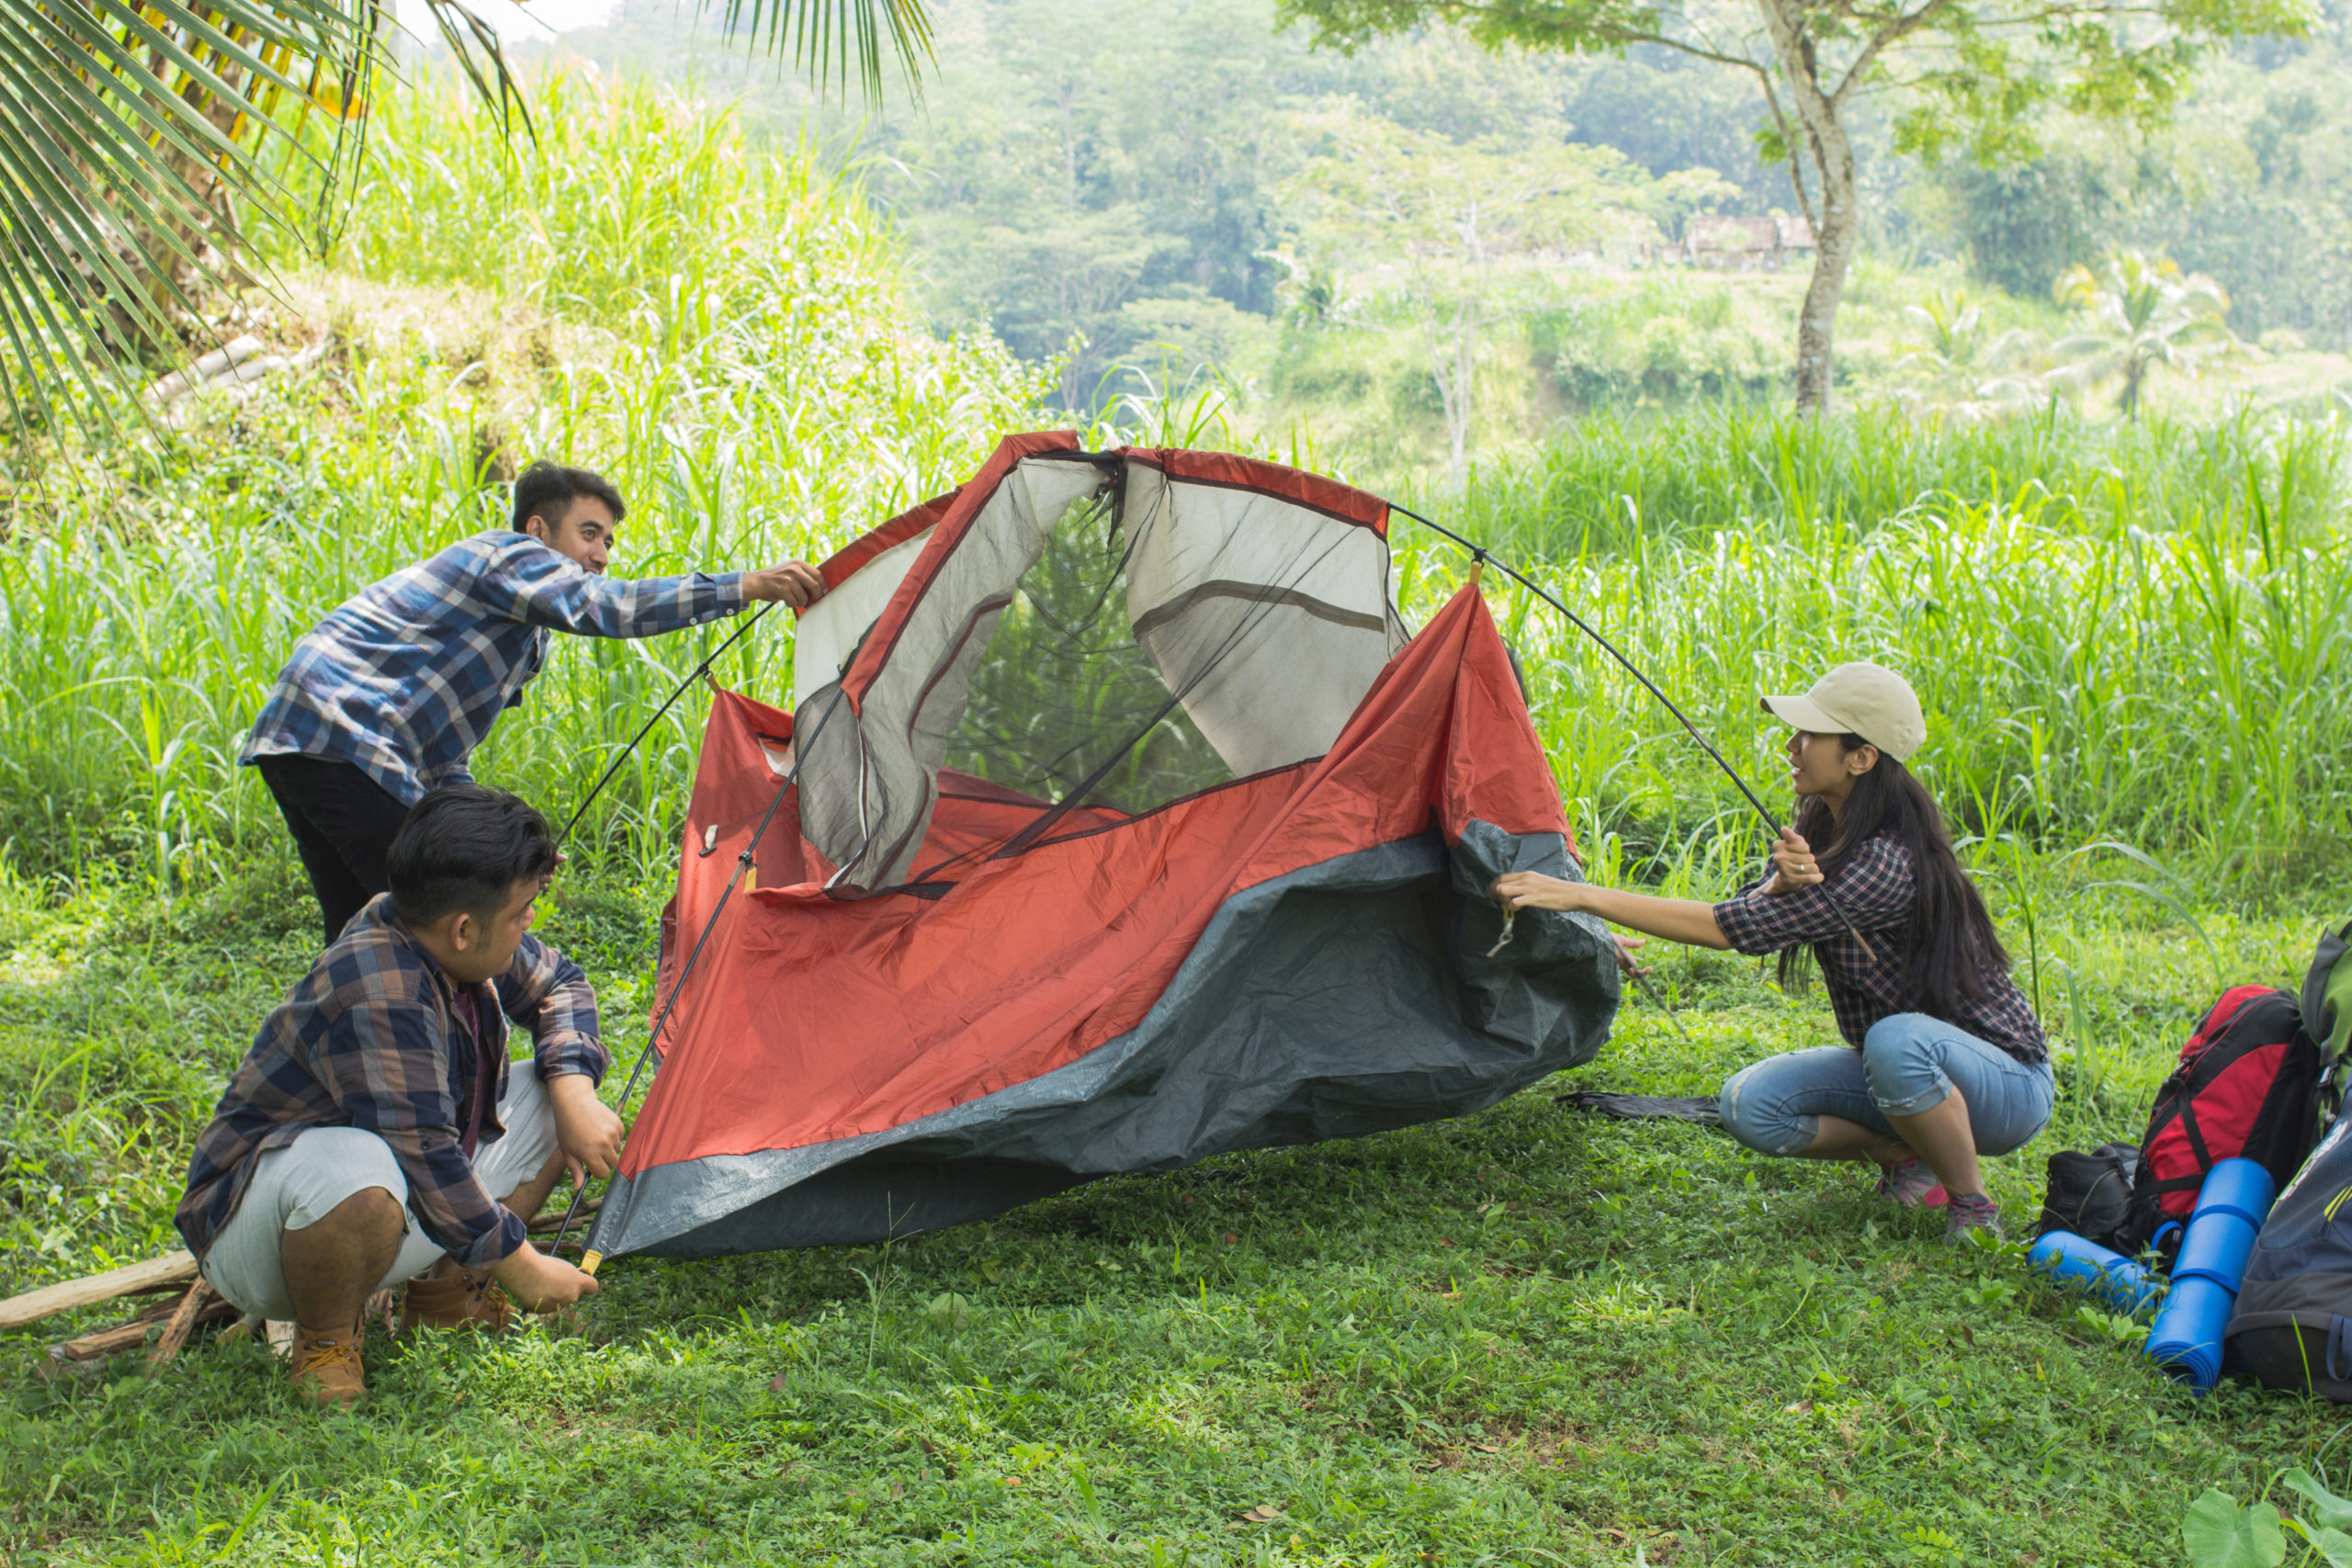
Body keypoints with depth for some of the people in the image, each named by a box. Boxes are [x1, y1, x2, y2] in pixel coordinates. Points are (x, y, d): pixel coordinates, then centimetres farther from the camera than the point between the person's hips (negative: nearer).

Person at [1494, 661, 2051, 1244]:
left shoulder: (1890, 863, -30)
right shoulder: (1821, 830, -1)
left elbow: (1731, 928, -31)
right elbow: (1747, 917, -10)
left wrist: (1579, 895, -31)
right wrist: (1781, 883, -34)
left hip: (2006, 1081, -7)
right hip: (1902, 1065, 7)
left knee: (1896, 1041, -40)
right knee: (1750, 1105, -13)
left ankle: (1973, 1208, -16)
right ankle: (1906, 1157, 7)